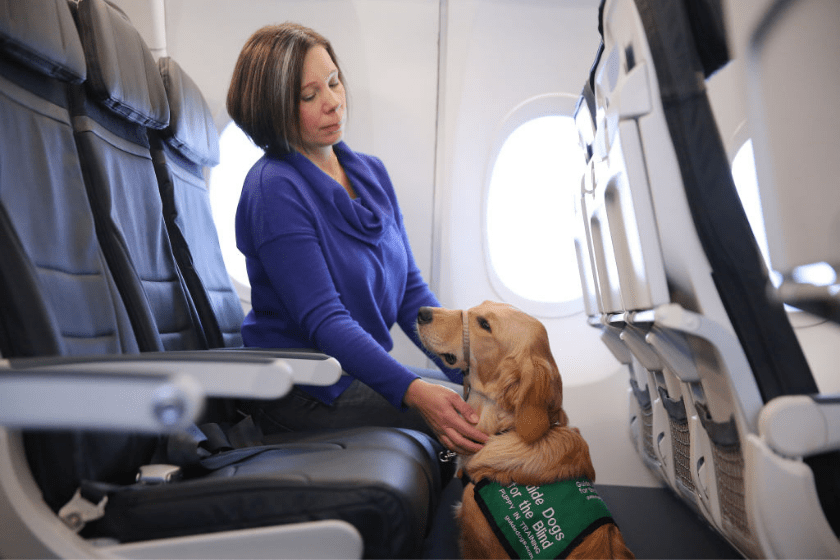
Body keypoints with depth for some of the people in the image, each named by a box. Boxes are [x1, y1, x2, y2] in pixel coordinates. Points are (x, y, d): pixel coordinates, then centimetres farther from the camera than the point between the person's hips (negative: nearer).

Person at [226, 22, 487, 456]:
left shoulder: (371, 172, 8)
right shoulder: (274, 188, -15)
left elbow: (409, 289, 6)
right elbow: (323, 319, -23)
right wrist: (413, 392, -35)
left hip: (365, 370, 7)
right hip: (302, 394, -7)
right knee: (476, 424, -19)